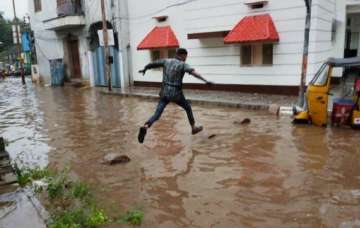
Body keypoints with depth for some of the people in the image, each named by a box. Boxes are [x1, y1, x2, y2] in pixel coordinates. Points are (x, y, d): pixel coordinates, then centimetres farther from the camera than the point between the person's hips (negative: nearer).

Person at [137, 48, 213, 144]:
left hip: (165, 93, 4)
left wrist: (144, 69, 34)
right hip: (176, 94, -3)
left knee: (157, 115, 0)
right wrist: (205, 81, -33)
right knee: (188, 108, 23)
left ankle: (145, 127, -27)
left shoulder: (166, 61, 7)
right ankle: (194, 128, 35)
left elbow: (151, 64, 14)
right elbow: (194, 72, -26)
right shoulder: (183, 65, -7)